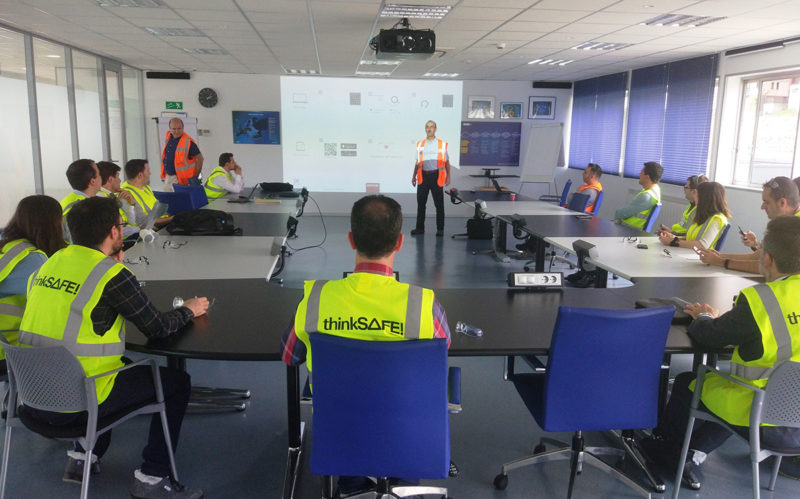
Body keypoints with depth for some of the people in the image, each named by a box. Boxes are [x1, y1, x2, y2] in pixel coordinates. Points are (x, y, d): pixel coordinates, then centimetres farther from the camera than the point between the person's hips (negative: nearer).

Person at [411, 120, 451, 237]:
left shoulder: (442, 144, 6)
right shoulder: (420, 144, 12)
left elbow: (447, 162, 9)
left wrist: (448, 177, 2)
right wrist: (414, 176, 13)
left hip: (436, 176, -2)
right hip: (423, 176, 2)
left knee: (439, 204, 1)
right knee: (421, 203, 5)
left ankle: (440, 229, 9)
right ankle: (420, 227, 14)